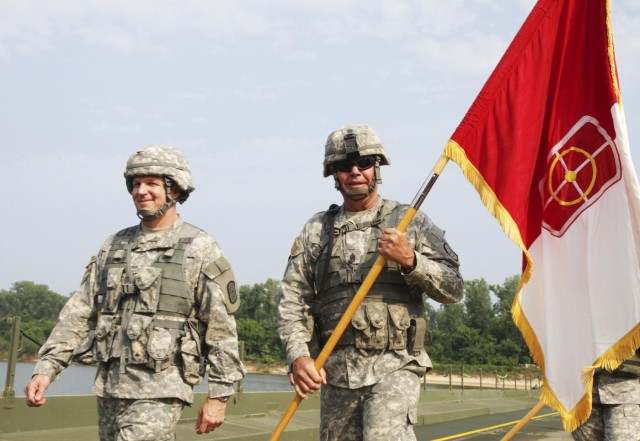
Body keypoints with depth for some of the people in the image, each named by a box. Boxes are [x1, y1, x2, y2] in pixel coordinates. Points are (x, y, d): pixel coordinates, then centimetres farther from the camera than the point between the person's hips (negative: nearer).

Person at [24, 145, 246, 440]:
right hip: (110, 386, 6)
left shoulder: (199, 249, -4)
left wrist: (219, 395, -7)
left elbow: (221, 327, -5)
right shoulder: (115, 246, 11)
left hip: (161, 389, -6)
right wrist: (45, 369, 1)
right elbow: (79, 313, 10)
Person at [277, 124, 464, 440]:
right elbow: (292, 299, 4)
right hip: (336, 371, 3)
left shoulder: (409, 222, 5)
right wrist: (298, 355, -10)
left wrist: (410, 260, -14)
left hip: (394, 366, -3)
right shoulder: (317, 230, 10)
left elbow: (453, 288, 2)